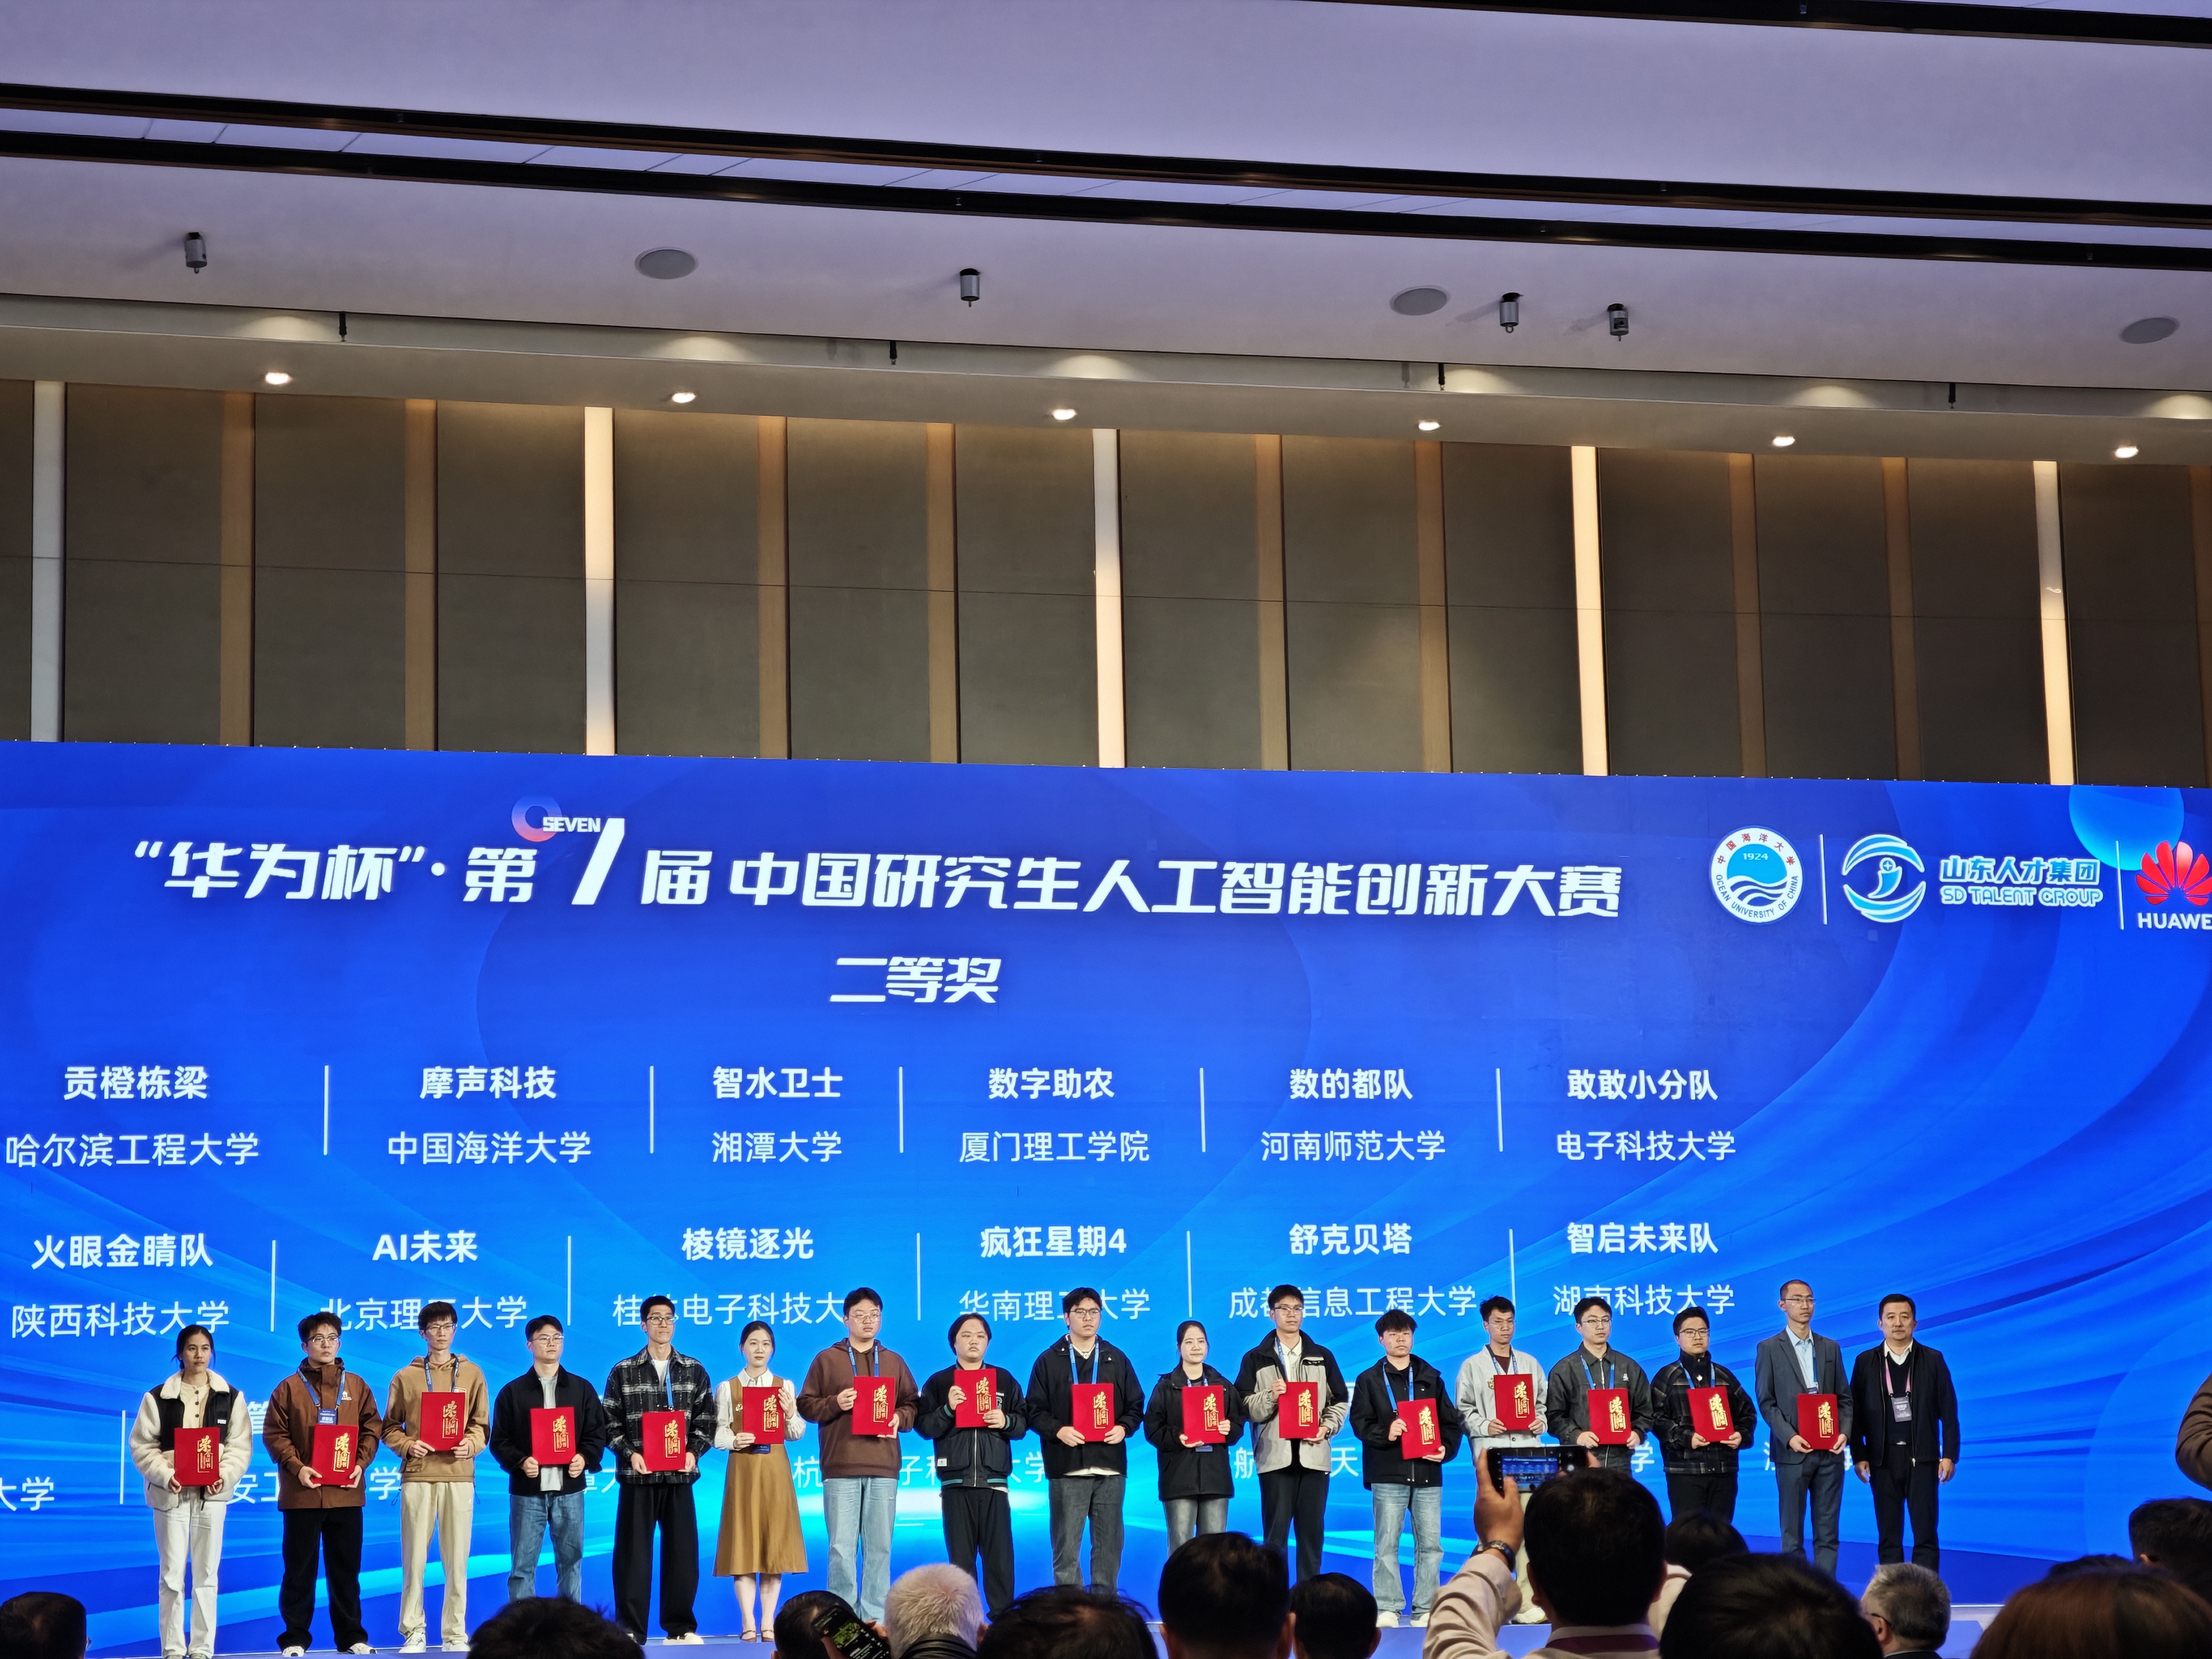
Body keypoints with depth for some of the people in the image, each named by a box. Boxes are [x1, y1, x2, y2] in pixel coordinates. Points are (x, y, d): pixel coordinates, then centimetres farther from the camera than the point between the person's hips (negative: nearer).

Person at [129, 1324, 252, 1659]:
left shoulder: (230, 1397, 8)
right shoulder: (158, 1397, 3)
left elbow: (240, 1445, 5)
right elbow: (142, 1445, 0)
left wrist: (225, 1475, -13)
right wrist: (165, 1475, -15)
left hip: (212, 1494, 1)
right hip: (171, 1493, -1)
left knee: (206, 1575, 3)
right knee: (172, 1575, -2)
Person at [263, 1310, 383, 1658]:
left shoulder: (356, 1386, 10)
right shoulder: (289, 1388, 2)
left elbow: (372, 1428, 9)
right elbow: (274, 1434, -2)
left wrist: (361, 1463, -6)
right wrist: (296, 1466, -14)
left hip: (346, 1492, 2)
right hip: (302, 1493, -2)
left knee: (346, 1567, 7)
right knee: (299, 1568, 2)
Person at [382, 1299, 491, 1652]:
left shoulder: (472, 1374, 12)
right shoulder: (405, 1377, 9)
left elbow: (481, 1425, 11)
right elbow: (390, 1428, 9)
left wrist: (471, 1444, -9)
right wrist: (407, 1446, -10)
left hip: (459, 1476, 1)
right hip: (417, 1476, -1)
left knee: (457, 1560, -1)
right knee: (414, 1559, -3)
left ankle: (455, 1633, 4)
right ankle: (413, 1632, 3)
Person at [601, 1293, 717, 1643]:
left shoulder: (694, 1371, 9)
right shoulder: (623, 1372, 5)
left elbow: (706, 1420, 7)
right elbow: (611, 1423, 2)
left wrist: (693, 1452, -9)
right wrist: (630, 1453, -11)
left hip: (680, 1475, 1)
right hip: (637, 1476, -1)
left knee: (682, 1550, 2)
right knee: (633, 1552, 0)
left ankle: (680, 1626, 10)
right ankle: (631, 1628, 5)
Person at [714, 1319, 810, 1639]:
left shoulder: (785, 1386, 9)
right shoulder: (728, 1388, 5)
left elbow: (797, 1434, 7)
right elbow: (717, 1433, -1)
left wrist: (791, 1415, -12)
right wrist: (734, 1440, -20)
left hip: (776, 1469, 2)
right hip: (742, 1468, -1)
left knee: (775, 1541, 0)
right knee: (743, 1543, -4)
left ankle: (769, 1621, 6)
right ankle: (749, 1623, -2)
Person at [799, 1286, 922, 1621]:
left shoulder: (893, 1362, 17)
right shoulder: (827, 1360, 8)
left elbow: (912, 1405, 16)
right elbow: (806, 1405, 5)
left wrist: (900, 1419, -4)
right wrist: (835, 1404, -11)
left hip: (883, 1468, 2)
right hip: (841, 1468, -2)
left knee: (880, 1548, 1)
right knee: (842, 1548, -6)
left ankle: (875, 1618, 5)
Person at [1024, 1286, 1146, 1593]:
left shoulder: (1117, 1360, 13)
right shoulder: (1049, 1361, 6)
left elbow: (1136, 1406, 13)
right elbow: (1034, 1411, 2)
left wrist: (1124, 1428, -6)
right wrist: (1058, 1430, -15)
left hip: (1110, 1466, 2)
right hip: (1067, 1467, -2)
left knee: (1109, 1544, 4)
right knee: (1066, 1545, -3)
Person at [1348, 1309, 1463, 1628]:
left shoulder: (1431, 1377, 15)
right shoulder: (1369, 1380, 8)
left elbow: (1452, 1421, 13)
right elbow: (1360, 1422, -1)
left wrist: (1446, 1448, -4)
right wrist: (1386, 1433, -18)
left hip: (1427, 1473, 2)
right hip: (1388, 1473, -2)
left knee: (1430, 1544, 0)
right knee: (1387, 1544, -4)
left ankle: (1425, 1611, 5)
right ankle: (1388, 1609, 0)